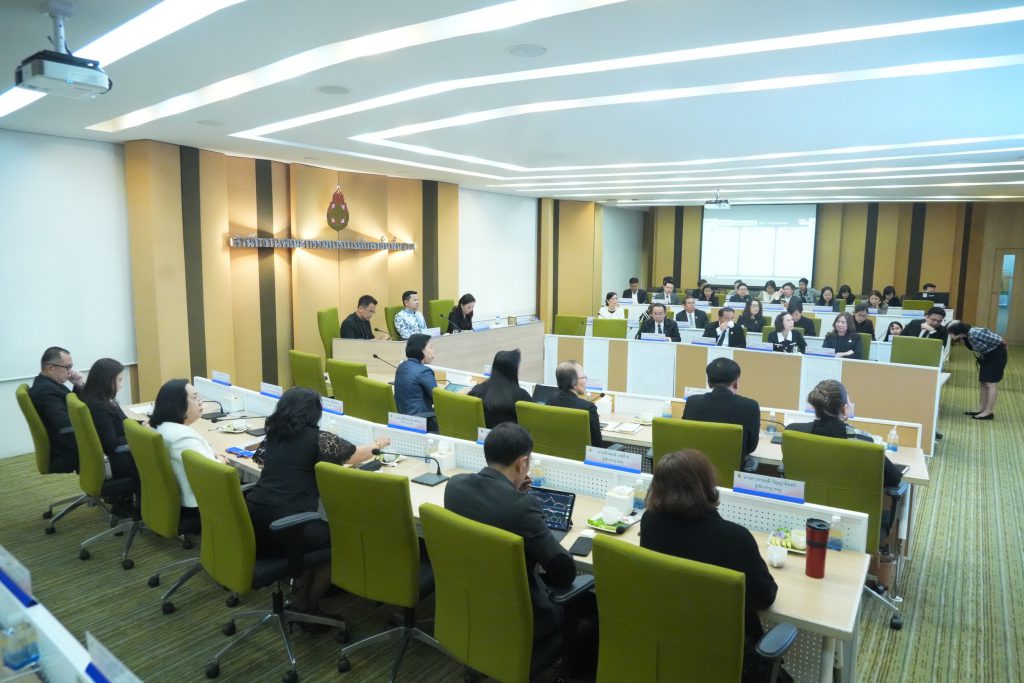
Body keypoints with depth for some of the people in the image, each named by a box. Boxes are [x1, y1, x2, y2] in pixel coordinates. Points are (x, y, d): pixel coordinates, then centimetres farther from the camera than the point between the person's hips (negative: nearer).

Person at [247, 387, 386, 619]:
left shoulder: (273, 435, 14)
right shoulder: (318, 439, -4)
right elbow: (357, 455, 10)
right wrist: (378, 444, 31)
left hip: (253, 524, 7)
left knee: (319, 530, 28)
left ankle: (301, 594, 27)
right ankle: (307, 606, 19)